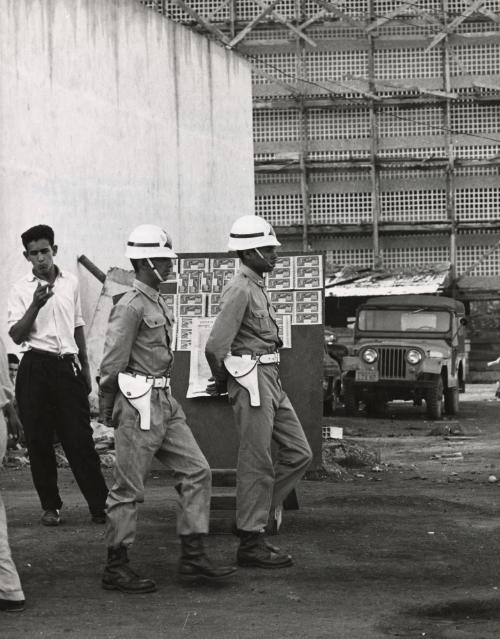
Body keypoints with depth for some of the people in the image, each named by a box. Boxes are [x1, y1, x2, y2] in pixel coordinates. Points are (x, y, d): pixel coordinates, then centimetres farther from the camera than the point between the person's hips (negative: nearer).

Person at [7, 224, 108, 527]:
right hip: (36, 368, -1)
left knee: (80, 438, -2)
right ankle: (51, 506, 13)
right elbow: (16, 335, -7)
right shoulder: (21, 289, 0)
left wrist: (85, 367, 18)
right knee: (39, 440, 2)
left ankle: (100, 505, -1)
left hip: (68, 366, 1)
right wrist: (36, 305, -20)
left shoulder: (71, 282, 8)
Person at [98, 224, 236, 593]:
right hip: (140, 406, -9)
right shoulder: (131, 306, -15)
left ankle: (193, 556, 9)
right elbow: (112, 363, -15)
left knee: (196, 472, 6)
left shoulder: (156, 303, 15)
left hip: (165, 404, 9)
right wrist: (108, 411, -6)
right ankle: (116, 569, 7)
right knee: (129, 489, -2)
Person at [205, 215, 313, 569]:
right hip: (251, 381, -10)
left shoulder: (257, 287, 16)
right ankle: (251, 542, 3)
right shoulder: (240, 290, -15)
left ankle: (251, 520, 16)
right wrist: (223, 381, -4)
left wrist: (226, 381, 18)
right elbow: (216, 346, -22)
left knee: (299, 453, 9)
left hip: (271, 381, 10)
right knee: (257, 463, -4)